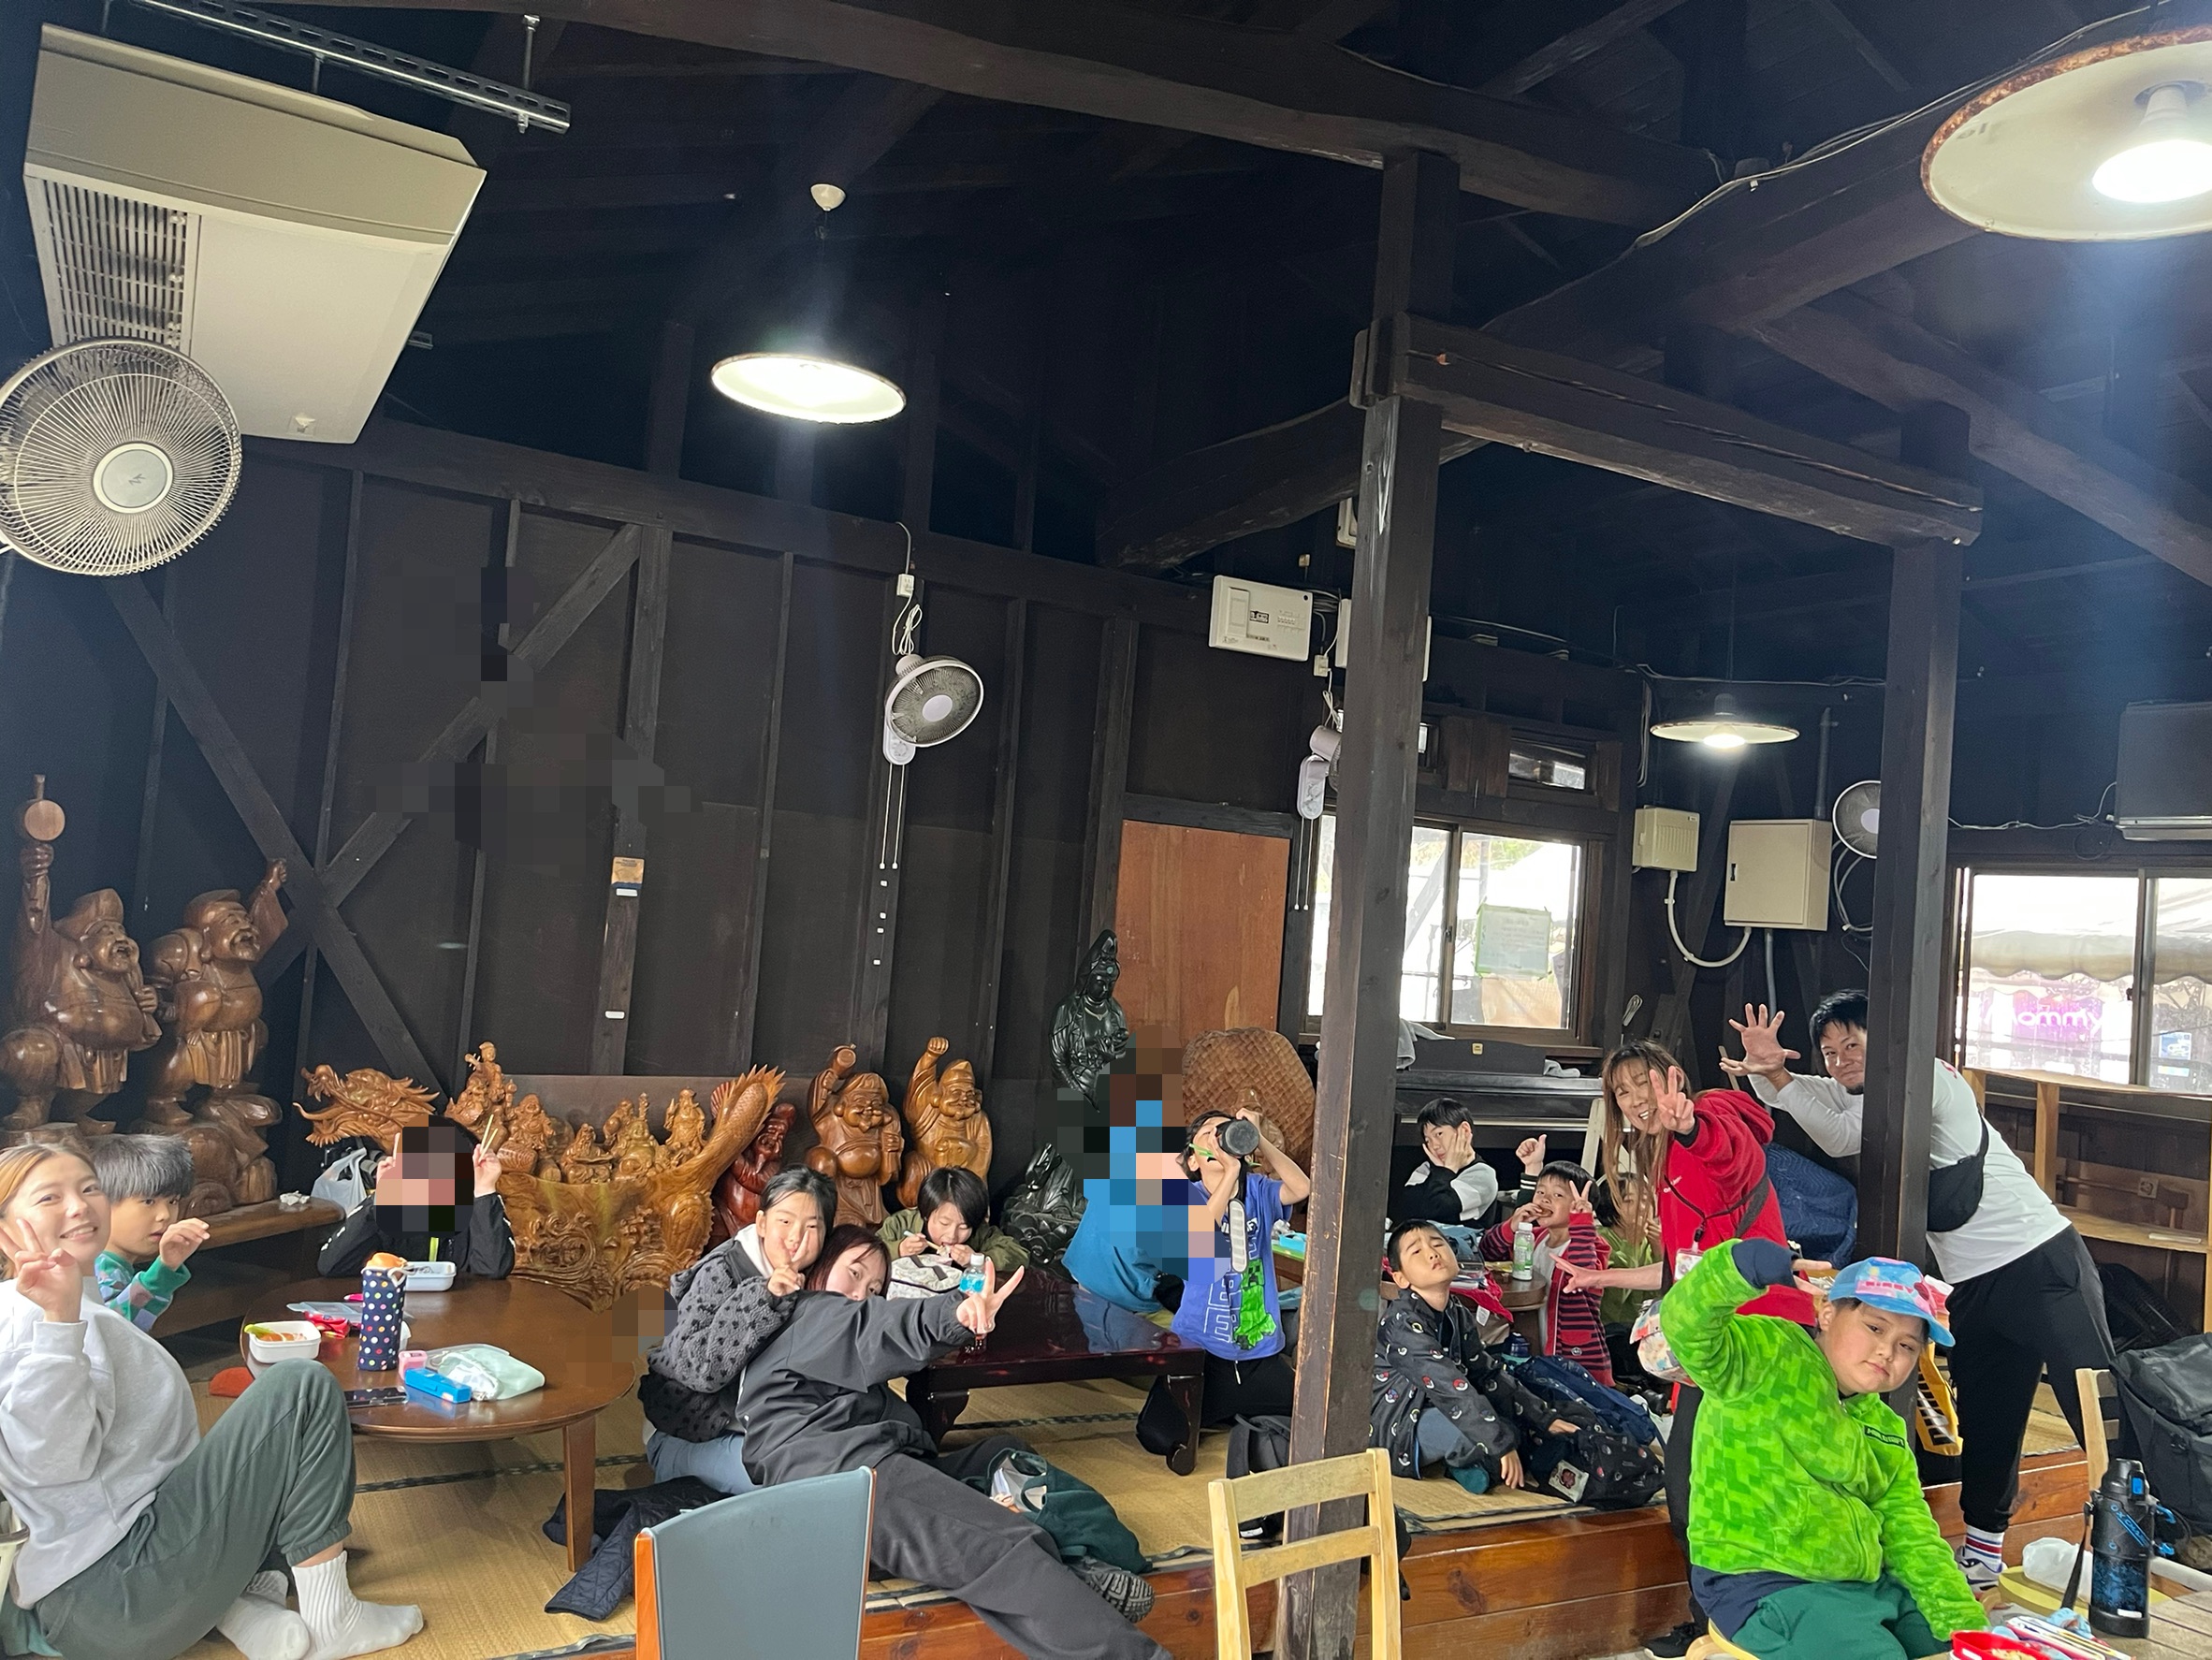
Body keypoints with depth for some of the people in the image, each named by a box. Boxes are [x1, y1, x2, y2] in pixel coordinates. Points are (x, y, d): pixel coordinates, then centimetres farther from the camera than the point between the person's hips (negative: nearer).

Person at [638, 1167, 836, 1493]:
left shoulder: (811, 1279, 0)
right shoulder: (720, 1273, -18)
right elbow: (696, 1368, -27)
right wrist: (764, 1297, -35)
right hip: (692, 1432, -7)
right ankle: (675, 1465, -4)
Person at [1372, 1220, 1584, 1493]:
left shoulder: (1458, 1314, 5)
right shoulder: (1402, 1323, -24)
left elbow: (1487, 1372, 10)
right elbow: (1449, 1387, -30)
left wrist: (1543, 1418, 5)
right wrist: (1501, 1444, -32)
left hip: (1429, 1414, 9)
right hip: (1393, 1432, -9)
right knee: (1481, 1427, -31)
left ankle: (1464, 1460, -5)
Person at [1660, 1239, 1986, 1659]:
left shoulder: (1887, 1432, 15)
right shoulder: (1770, 1356, -10)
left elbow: (1914, 1541, 14)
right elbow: (1687, 1329, -30)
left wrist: (1966, 1625, 1)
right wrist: (1743, 1266, -48)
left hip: (1868, 1586, 8)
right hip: (1765, 1587, -8)